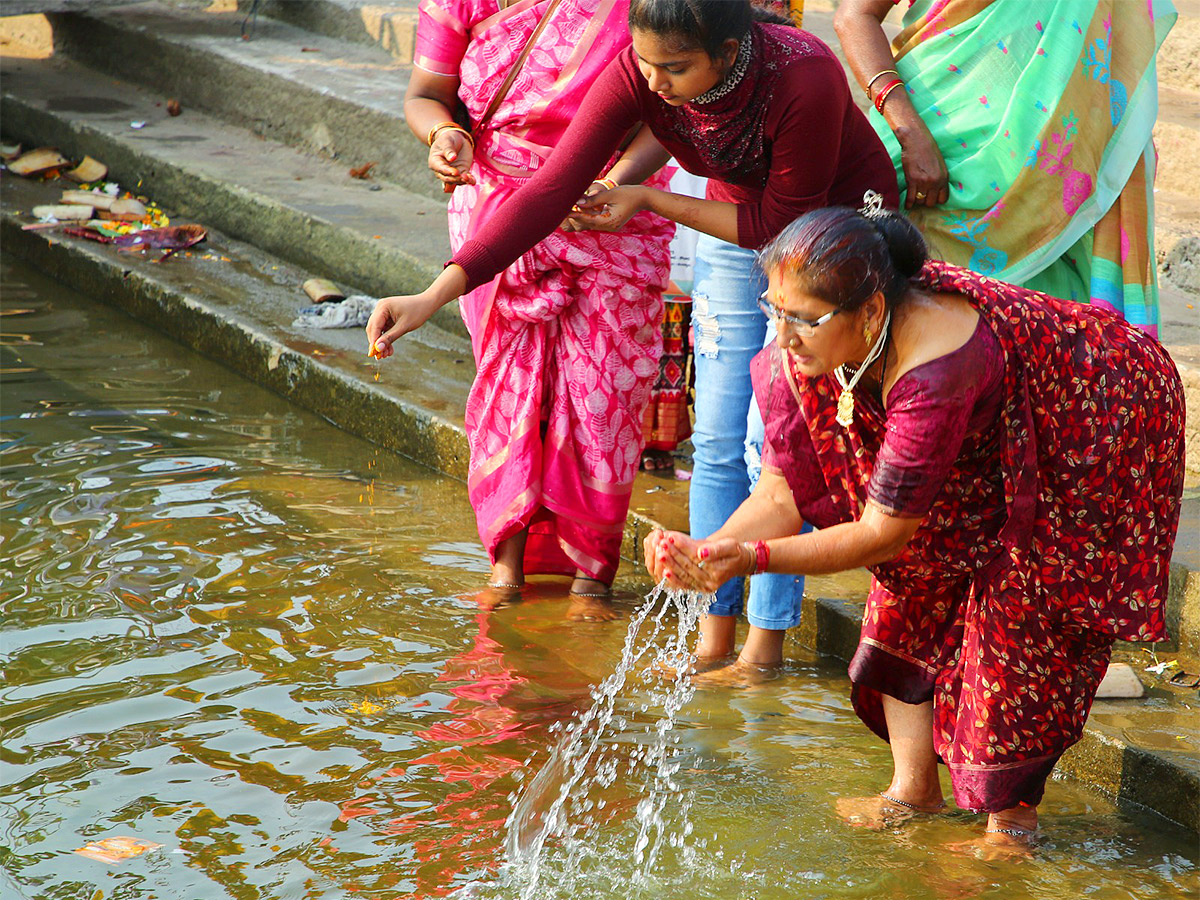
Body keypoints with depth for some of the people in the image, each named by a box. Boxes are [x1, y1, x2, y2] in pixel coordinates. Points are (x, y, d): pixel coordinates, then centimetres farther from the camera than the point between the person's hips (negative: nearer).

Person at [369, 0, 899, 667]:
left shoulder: (804, 80, -37)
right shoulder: (638, 76, -25)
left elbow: (784, 225, -25)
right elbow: (550, 191, -27)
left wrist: (647, 200, -21)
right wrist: (436, 294, -35)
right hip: (739, 230, 5)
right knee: (719, 442, 4)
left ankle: (767, 644, 5)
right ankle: (714, 635, 16)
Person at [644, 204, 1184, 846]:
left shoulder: (936, 370, -43)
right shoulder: (810, 353, -21)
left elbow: (882, 533, -36)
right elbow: (783, 491, -16)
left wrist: (750, 558, -40)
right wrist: (709, 549, -34)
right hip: (988, 454, 7)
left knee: (1019, 620, -8)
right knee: (916, 584, 2)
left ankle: (1011, 816, 7)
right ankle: (915, 787, 13)